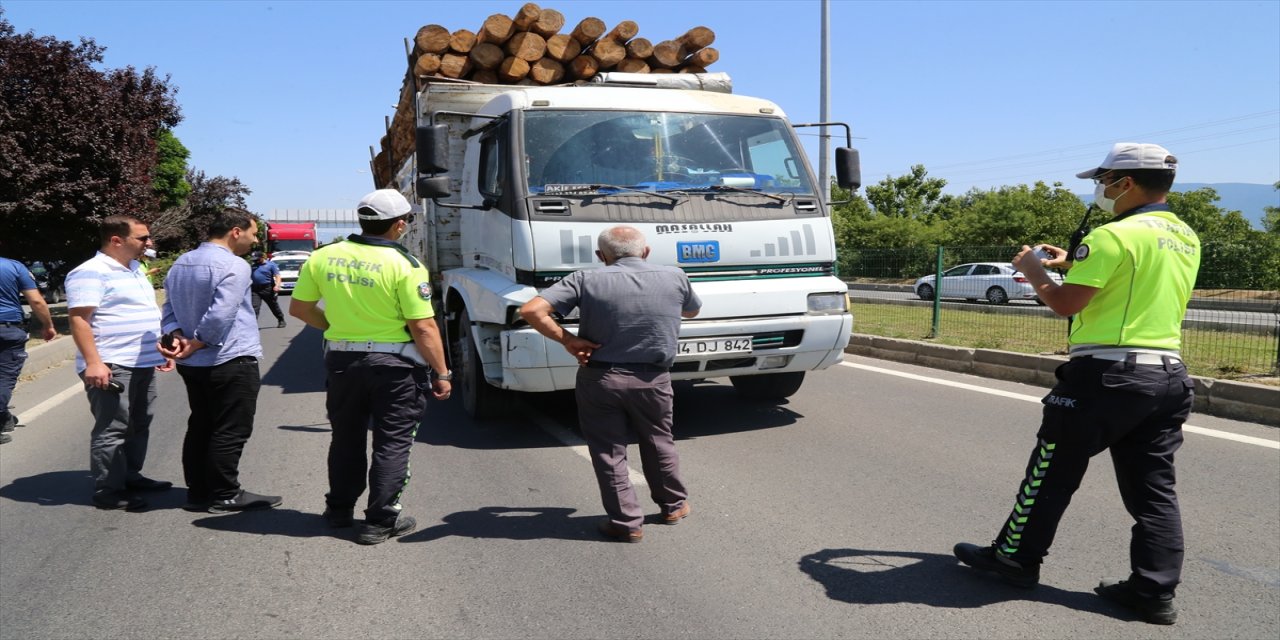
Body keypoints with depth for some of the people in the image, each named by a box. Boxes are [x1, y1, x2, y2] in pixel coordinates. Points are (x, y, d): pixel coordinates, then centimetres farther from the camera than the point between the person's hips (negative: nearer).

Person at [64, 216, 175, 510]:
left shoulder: (135, 268, 16)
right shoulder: (92, 272, -13)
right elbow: (78, 319, -19)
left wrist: (162, 350, 24)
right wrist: (93, 362, -27)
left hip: (142, 364, 9)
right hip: (111, 367, -9)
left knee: (140, 424, 16)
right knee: (112, 430, -4)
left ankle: (131, 476, 28)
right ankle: (107, 492, 3)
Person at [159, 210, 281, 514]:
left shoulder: (181, 264, 14)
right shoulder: (233, 265, -16)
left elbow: (170, 310, 12)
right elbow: (220, 316, -23)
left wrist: (176, 337, -4)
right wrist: (195, 345, -13)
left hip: (192, 364, 9)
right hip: (231, 361, -9)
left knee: (199, 427, 15)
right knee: (230, 432, 0)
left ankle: (198, 492, 20)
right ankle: (225, 496, 6)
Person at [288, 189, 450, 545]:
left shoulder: (323, 257, 0)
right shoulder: (404, 265, -16)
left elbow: (299, 308, 7)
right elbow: (423, 328, -17)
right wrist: (441, 373, -9)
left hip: (342, 359, 5)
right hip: (394, 363, -5)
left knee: (346, 437, 21)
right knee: (392, 442, 7)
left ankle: (339, 509, 34)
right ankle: (381, 521, 10)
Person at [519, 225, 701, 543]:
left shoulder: (586, 280, -8)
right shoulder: (675, 277, -1)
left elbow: (531, 310, -16)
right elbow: (692, 311, 21)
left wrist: (567, 339, -8)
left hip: (600, 378, -2)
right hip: (653, 379, 2)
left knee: (608, 451, 12)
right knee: (659, 442, 23)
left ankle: (626, 523, 17)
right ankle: (674, 505, 39)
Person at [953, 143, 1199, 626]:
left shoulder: (1115, 236, -13)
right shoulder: (1186, 240, 14)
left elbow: (1065, 303, -16)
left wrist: (1034, 272, 1)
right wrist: (1074, 266, 22)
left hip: (1107, 373, -8)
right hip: (1168, 375, 8)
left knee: (1053, 471, 6)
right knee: (1153, 487, 9)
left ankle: (1015, 557, 17)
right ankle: (1155, 592, 11)